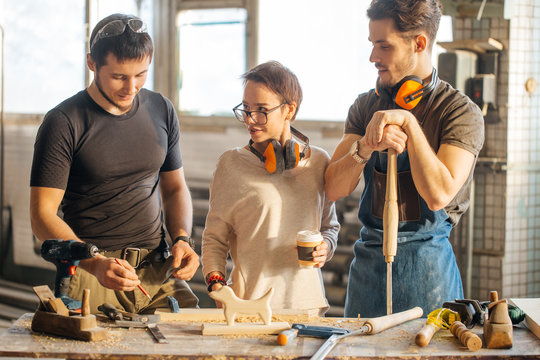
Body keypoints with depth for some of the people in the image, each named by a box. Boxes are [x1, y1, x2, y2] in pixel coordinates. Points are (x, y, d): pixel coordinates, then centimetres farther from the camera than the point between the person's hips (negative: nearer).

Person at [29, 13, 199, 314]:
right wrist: (95, 264, -24)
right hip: (90, 273, -3)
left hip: (158, 269, 4)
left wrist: (181, 239, 1)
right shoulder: (63, 123, -6)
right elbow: (43, 215, -9)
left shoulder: (162, 111, 10)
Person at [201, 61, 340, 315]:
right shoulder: (231, 164, 1)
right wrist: (216, 285, -10)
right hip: (249, 302, -2)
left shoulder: (319, 161, 8)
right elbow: (214, 238, 5)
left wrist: (326, 247, 0)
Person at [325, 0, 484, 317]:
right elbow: (334, 189, -1)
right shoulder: (366, 106, 7)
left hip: (427, 267, -4)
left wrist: (409, 122, -20)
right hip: (368, 262, 4)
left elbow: (439, 194, -21)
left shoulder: (461, 112, -8)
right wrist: (366, 147, -18)